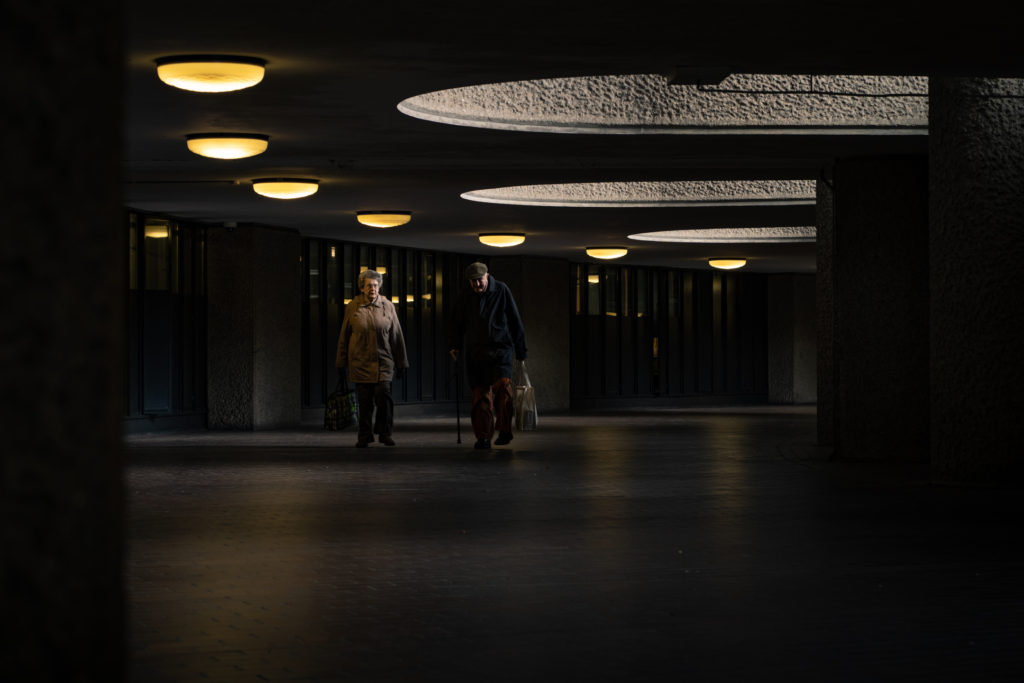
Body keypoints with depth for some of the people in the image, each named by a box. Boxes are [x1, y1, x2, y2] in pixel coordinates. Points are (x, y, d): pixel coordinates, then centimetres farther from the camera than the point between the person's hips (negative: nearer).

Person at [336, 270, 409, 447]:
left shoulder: (387, 306, 4)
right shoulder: (352, 307, 3)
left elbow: (397, 336, 8)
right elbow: (343, 337, 7)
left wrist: (401, 364, 8)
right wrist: (341, 366, 7)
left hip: (383, 362, 0)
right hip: (360, 363, 0)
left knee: (384, 395, -13)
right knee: (364, 401, 1)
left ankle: (385, 433, 3)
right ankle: (364, 436, 14)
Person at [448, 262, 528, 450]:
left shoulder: (502, 291, 0)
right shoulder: (465, 296, 5)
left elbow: (515, 321, 5)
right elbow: (457, 322, 14)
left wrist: (520, 350, 6)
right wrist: (453, 345, 1)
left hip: (500, 348, -2)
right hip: (476, 352, 2)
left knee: (502, 385, -18)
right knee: (481, 393, -1)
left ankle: (504, 430, -5)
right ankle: (483, 437, 4)